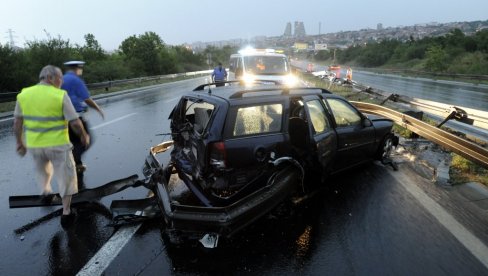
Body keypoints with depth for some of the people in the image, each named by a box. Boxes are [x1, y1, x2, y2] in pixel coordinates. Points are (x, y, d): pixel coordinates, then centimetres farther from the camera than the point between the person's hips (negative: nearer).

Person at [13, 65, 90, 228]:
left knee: (42, 168, 35)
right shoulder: (60, 96, -17)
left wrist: (20, 143, 12)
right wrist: (84, 136, 1)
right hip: (58, 144, -3)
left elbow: (17, 122, 0)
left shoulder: (24, 94, -4)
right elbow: (75, 123, -17)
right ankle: (66, 214, 13)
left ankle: (46, 193, 45)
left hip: (34, 144, 4)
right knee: (66, 177, 11)